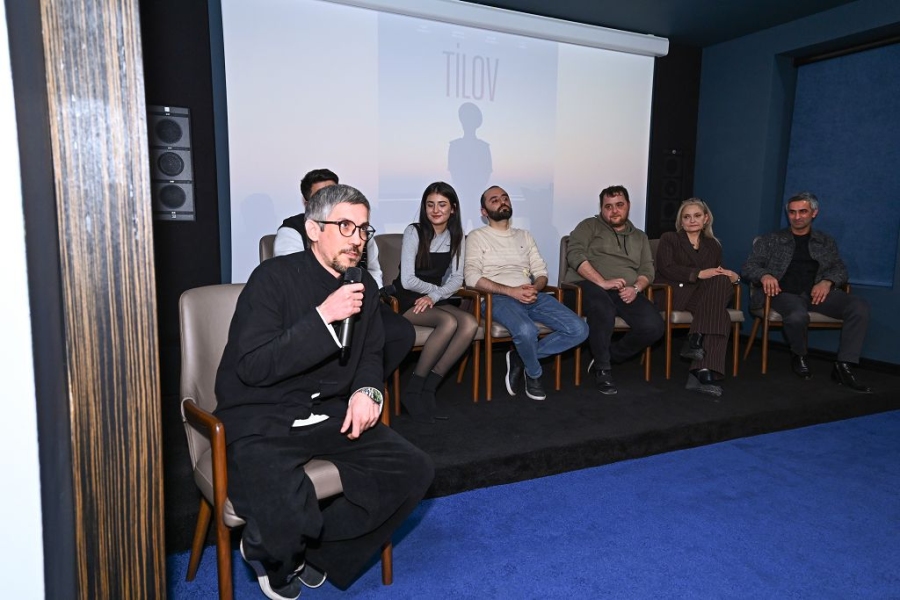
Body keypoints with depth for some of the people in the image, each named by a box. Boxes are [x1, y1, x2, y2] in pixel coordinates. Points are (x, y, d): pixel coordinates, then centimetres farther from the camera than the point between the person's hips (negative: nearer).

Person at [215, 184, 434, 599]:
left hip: (332, 416, 6)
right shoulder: (274, 277, -13)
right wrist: (323, 317, -27)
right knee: (285, 517, -30)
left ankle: (318, 549, 9)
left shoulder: (365, 287, 5)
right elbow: (252, 367, -20)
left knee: (415, 471, -7)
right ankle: (268, 553, 10)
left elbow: (370, 354, 18)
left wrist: (367, 391, -5)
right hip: (260, 420, -6)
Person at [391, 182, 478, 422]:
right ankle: (412, 390, -20)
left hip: (436, 300, 5)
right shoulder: (414, 232, -8)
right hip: (407, 300, -5)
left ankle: (429, 386, -19)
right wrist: (437, 289, -2)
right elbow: (407, 280, -13)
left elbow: (457, 278, 1)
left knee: (470, 323, -25)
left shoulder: (456, 236, 7)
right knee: (449, 323, -33)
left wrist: (435, 296, -16)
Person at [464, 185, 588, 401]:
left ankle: (520, 358, -2)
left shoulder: (524, 236, 26)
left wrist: (534, 288, -7)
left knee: (579, 329, -15)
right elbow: (472, 278, -6)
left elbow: (541, 272, 18)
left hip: (533, 296, 6)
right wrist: (511, 291, -17)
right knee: (527, 331, -37)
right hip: (498, 298, -5)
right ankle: (534, 374, -4)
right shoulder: (477, 237, 9)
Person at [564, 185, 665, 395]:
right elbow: (575, 254, -6)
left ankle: (609, 356, -1)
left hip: (626, 291, 5)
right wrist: (602, 282, -17)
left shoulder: (640, 237, 27)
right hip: (589, 284, -4)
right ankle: (602, 369, -17)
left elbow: (647, 269, 15)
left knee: (654, 326, -23)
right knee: (604, 311, -40)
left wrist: (635, 288, -9)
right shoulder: (589, 226, 12)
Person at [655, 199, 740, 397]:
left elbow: (718, 274, 17)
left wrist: (733, 277, -8)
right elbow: (665, 268, -7)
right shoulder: (669, 238, 11)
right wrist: (699, 274, -17)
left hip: (706, 295, 4)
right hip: (674, 294, -4)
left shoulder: (713, 245, 25)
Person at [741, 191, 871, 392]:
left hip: (817, 292, 3)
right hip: (786, 293, -3)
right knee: (798, 316, -38)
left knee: (859, 306, -26)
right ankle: (799, 355, -4)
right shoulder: (771, 241, 16)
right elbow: (748, 267, 8)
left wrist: (827, 281, -10)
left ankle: (843, 367, -20)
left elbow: (840, 269, 15)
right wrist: (764, 275, -16)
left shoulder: (826, 241, 24)